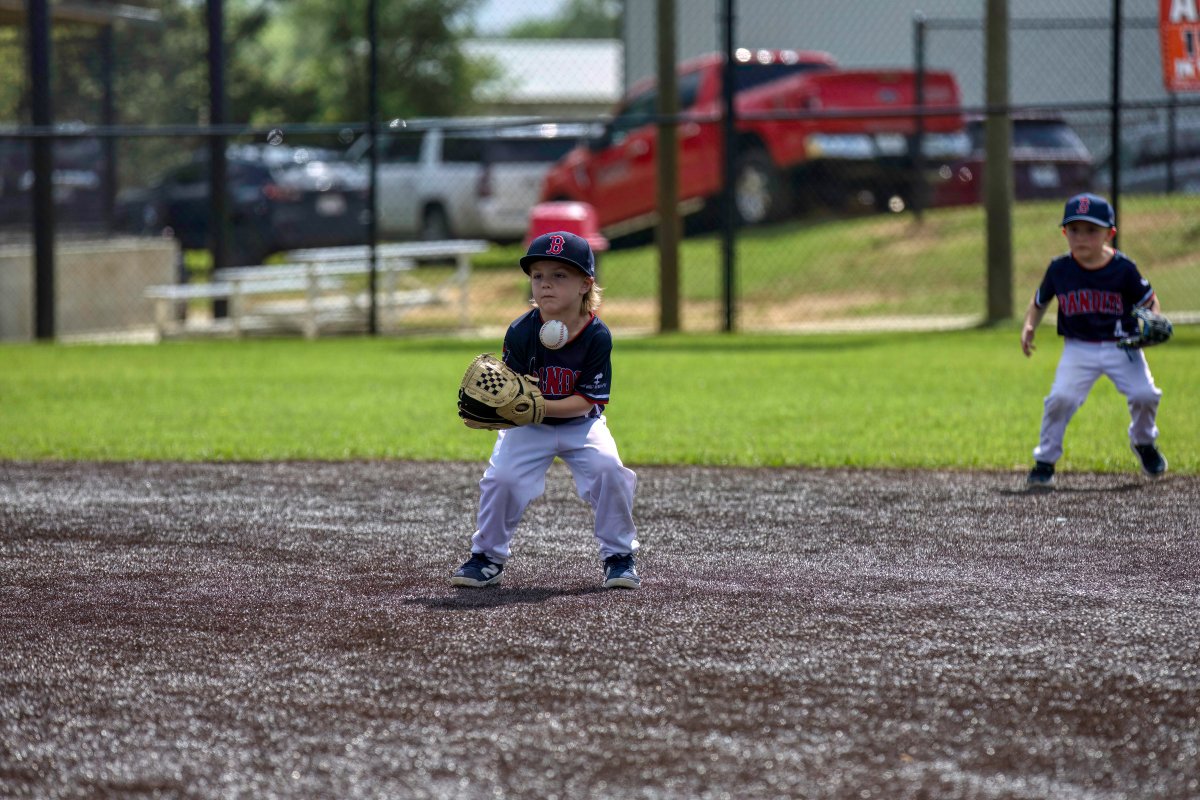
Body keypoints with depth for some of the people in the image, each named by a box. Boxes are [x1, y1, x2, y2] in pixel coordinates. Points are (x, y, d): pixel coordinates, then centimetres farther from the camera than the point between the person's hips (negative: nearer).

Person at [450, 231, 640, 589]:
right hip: (528, 427, 1)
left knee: (608, 470, -24)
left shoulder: (597, 336, -20)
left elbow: (586, 400, -21)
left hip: (580, 424, -1)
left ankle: (619, 556, -3)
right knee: (501, 477, -19)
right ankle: (487, 557, 5)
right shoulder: (521, 332, -18)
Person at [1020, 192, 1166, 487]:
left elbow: (1149, 300, 0)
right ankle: (1045, 460, -1)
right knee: (1061, 397, -20)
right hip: (1078, 349, 0)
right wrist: (1029, 327, -6)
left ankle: (1144, 442, 19)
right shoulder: (1059, 269, -5)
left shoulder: (1123, 269, -9)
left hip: (1121, 346, 0)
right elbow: (1039, 302, 11)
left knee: (1145, 394, -15)